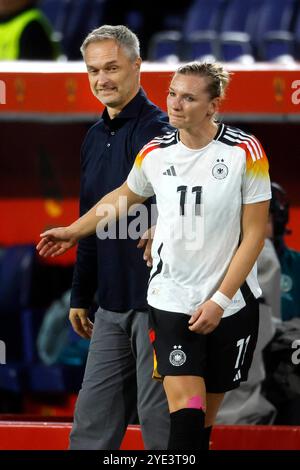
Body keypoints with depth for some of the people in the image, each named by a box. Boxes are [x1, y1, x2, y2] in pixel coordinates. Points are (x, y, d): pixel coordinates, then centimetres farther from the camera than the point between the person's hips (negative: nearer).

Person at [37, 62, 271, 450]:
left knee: (205, 416, 6)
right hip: (170, 299, 1)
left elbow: (254, 234, -8)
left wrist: (219, 301, -13)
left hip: (232, 306, -1)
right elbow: (124, 196, 23)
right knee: (184, 405, -15)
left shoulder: (246, 152, -10)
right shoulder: (155, 154, 0)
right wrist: (73, 232, 31)